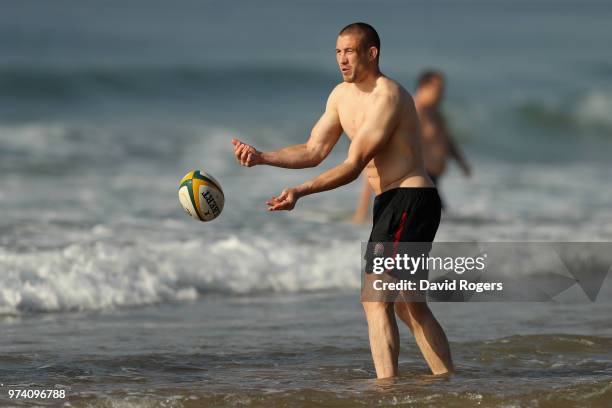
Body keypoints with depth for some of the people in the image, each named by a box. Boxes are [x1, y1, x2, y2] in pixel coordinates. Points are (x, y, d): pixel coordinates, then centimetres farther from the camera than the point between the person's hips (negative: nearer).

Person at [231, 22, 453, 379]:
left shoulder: (387, 96, -17)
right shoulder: (342, 95, 12)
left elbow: (353, 166, -21)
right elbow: (314, 152, 9)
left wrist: (301, 191, -30)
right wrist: (261, 157, -5)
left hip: (411, 200, -10)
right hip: (390, 203, 10)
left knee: (376, 299, -17)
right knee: (409, 305, 16)